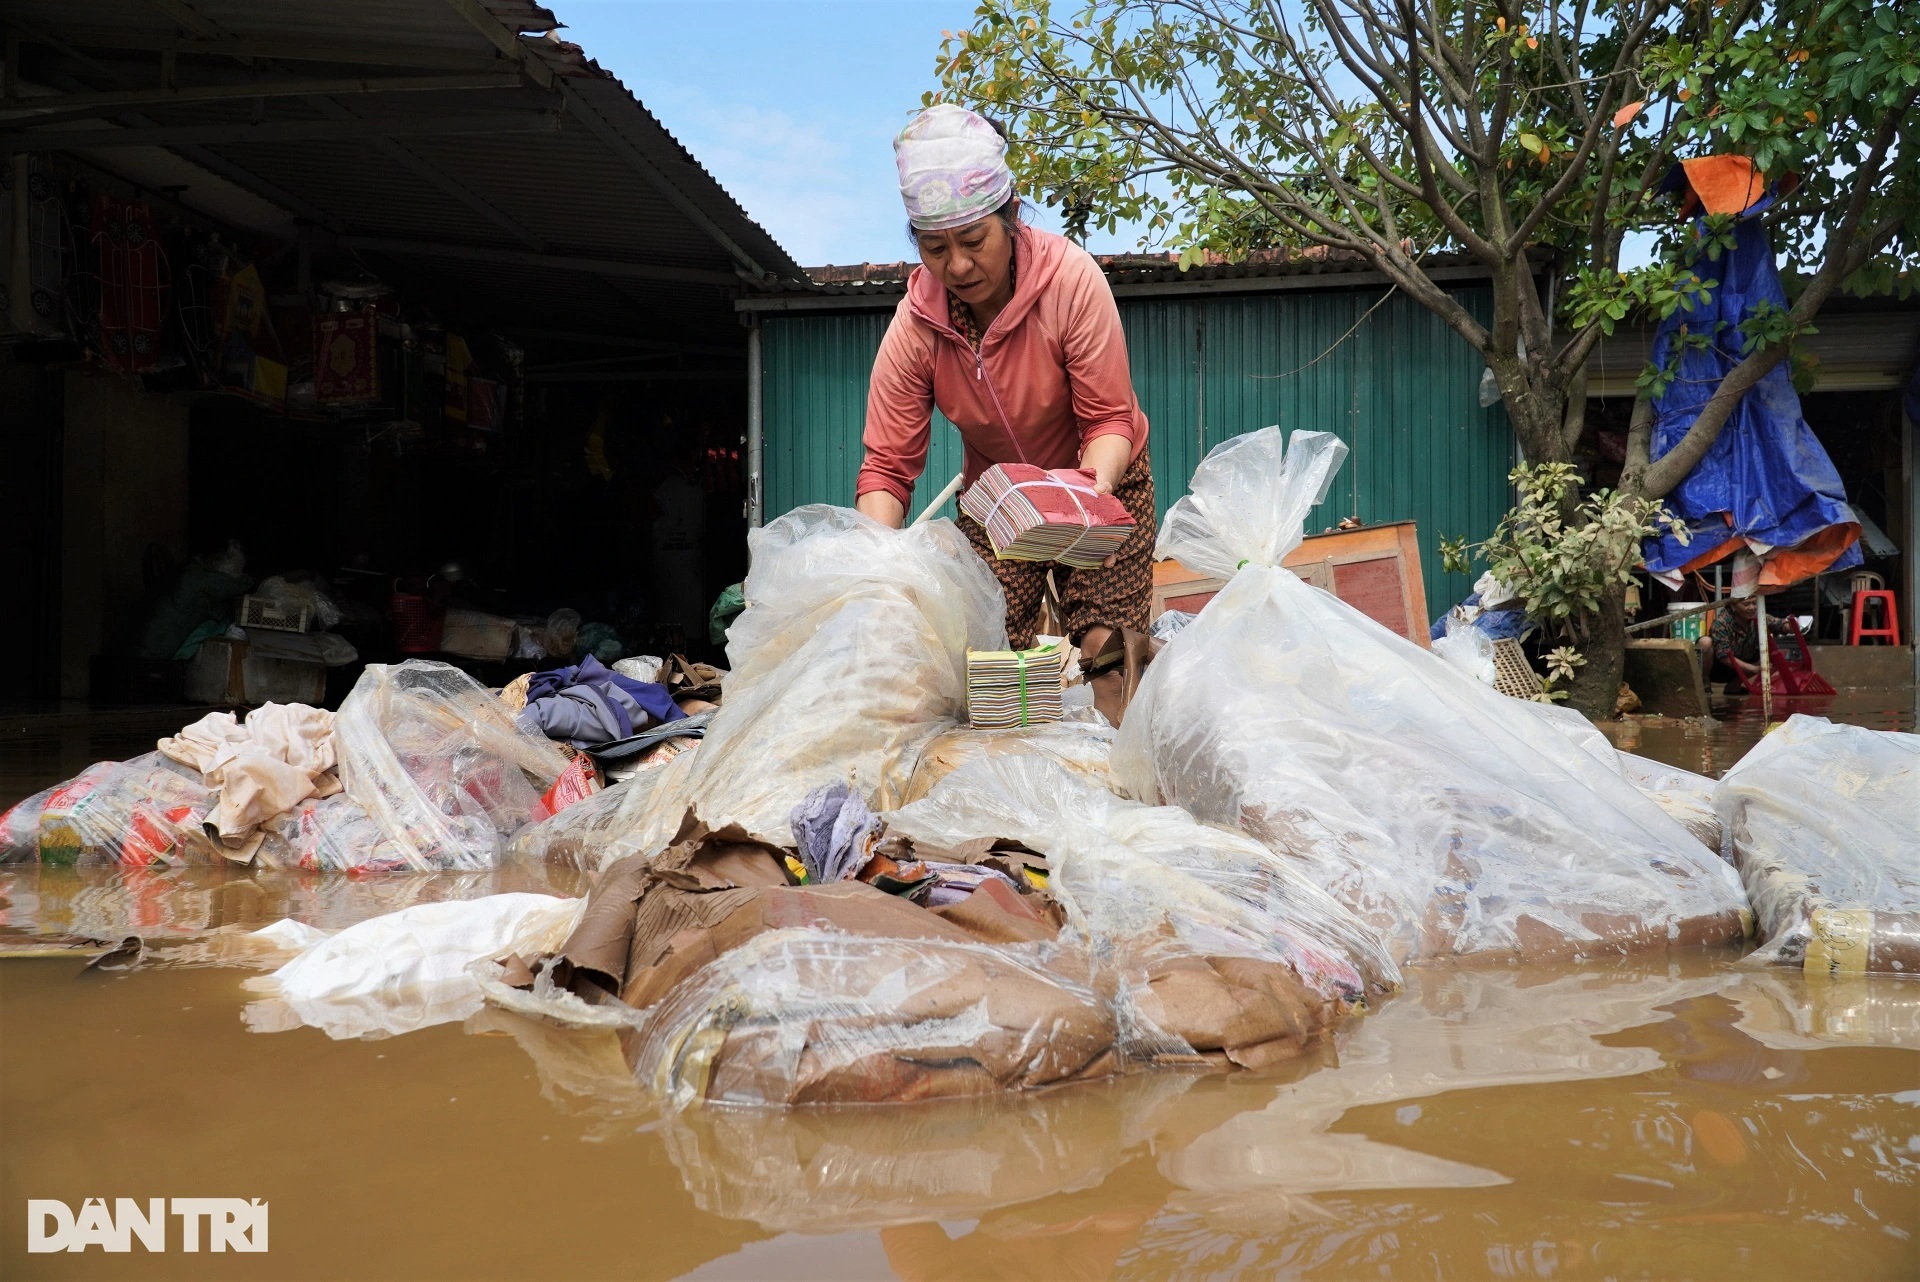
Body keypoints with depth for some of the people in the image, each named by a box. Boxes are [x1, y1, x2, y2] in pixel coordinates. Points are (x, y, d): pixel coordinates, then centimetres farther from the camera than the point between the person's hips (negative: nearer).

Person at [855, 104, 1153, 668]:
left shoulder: (1070, 278, -25)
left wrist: (1091, 486, -45)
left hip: (1100, 478, -1)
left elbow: (1109, 418, -24)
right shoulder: (916, 325, -19)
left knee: (1105, 651, -10)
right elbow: (888, 465, -19)